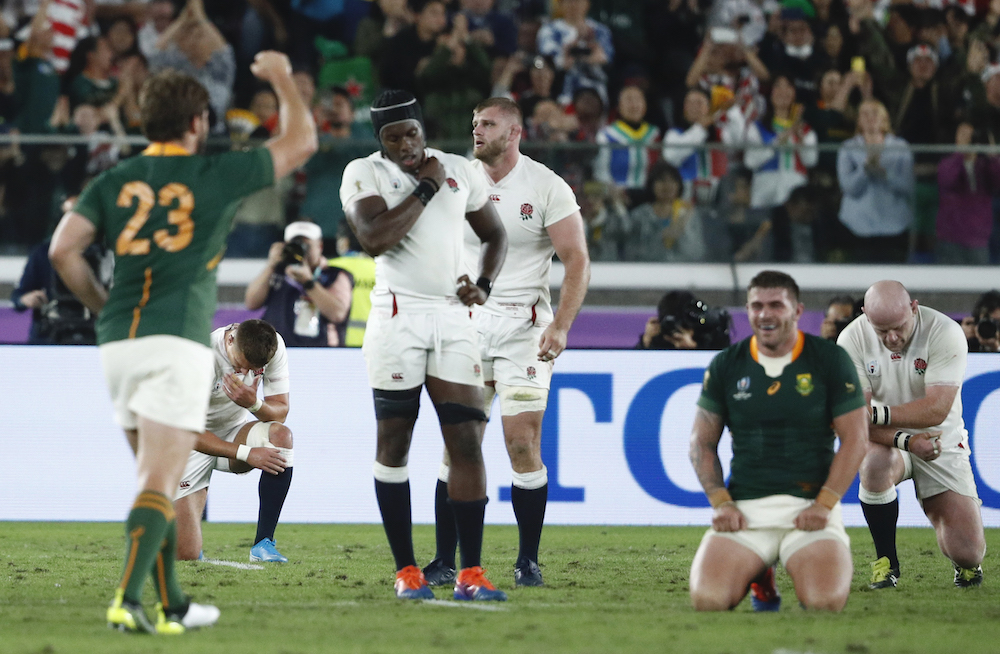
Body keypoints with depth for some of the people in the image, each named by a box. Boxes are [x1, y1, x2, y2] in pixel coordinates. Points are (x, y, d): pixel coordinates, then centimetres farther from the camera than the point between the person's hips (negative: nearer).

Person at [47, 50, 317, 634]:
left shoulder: (113, 183, 10)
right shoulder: (217, 176, 2)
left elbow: (63, 250, -1)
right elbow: (301, 142, 14)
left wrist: (103, 306, 13)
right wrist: (282, 78, 30)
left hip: (119, 343, 5)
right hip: (178, 343, -5)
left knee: (159, 478, 18)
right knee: (158, 486, -10)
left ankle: (174, 606, 21)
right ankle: (128, 600, -26)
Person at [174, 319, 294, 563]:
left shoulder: (274, 346, -17)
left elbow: (280, 413, -13)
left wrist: (254, 404, -36)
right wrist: (246, 453, -33)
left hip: (235, 431, 3)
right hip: (194, 444, -3)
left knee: (281, 435, -33)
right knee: (185, 554, -11)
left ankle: (263, 544, -24)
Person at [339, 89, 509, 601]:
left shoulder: (459, 171, 12)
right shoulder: (365, 174, -1)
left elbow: (494, 234, 24)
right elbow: (374, 239, -17)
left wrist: (484, 285, 5)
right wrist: (425, 189, -11)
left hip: (453, 317, 3)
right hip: (398, 317, -3)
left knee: (467, 441, -4)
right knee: (393, 442, 1)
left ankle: (470, 573, -2)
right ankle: (406, 570, 8)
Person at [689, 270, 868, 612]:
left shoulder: (831, 360, 2)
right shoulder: (726, 365, 8)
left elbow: (854, 439, 1)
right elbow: (702, 441, 12)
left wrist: (824, 504, -9)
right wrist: (720, 502, -2)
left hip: (811, 506, -2)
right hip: (744, 509, 2)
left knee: (826, 601, -26)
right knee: (708, 599, -22)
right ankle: (757, 574, 14)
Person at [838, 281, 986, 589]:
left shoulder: (945, 333, -18)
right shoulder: (852, 340, -14)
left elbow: (936, 410, -24)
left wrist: (877, 413, -29)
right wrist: (906, 441, -31)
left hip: (941, 441, 0)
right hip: (885, 440, 0)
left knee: (968, 553, -11)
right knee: (875, 464, -38)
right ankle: (886, 561, -15)